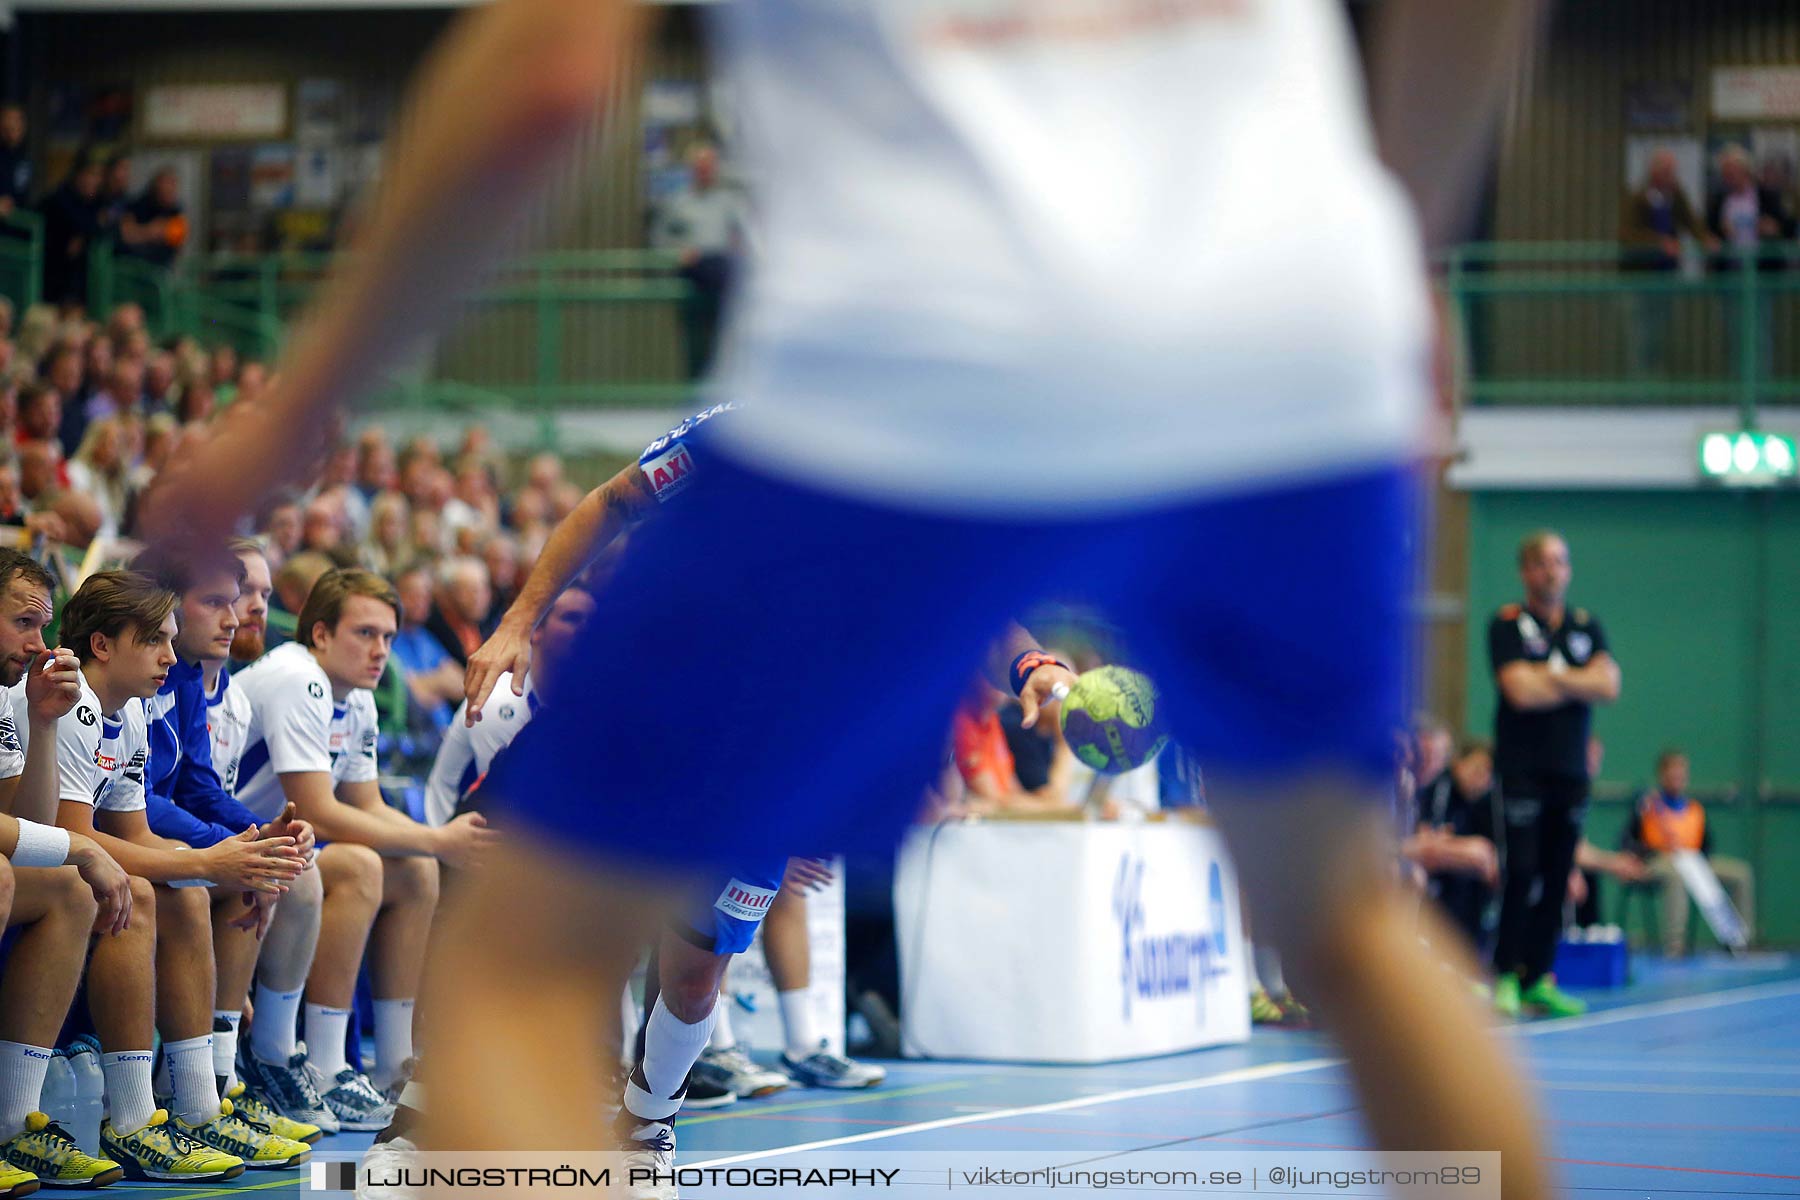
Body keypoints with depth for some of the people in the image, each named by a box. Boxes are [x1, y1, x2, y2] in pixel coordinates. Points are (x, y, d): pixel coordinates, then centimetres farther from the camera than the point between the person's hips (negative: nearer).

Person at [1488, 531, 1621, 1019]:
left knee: (1557, 878, 4)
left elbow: (1609, 685, 0)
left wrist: (1550, 677, -9)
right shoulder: (1507, 625, -1)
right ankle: (1506, 978, -7)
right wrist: (1581, 685, -2)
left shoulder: (1587, 627, 14)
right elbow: (1519, 690, -14)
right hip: (1523, 768, -5)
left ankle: (1539, 979, 9)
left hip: (1571, 769, 5)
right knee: (1522, 872, -12)